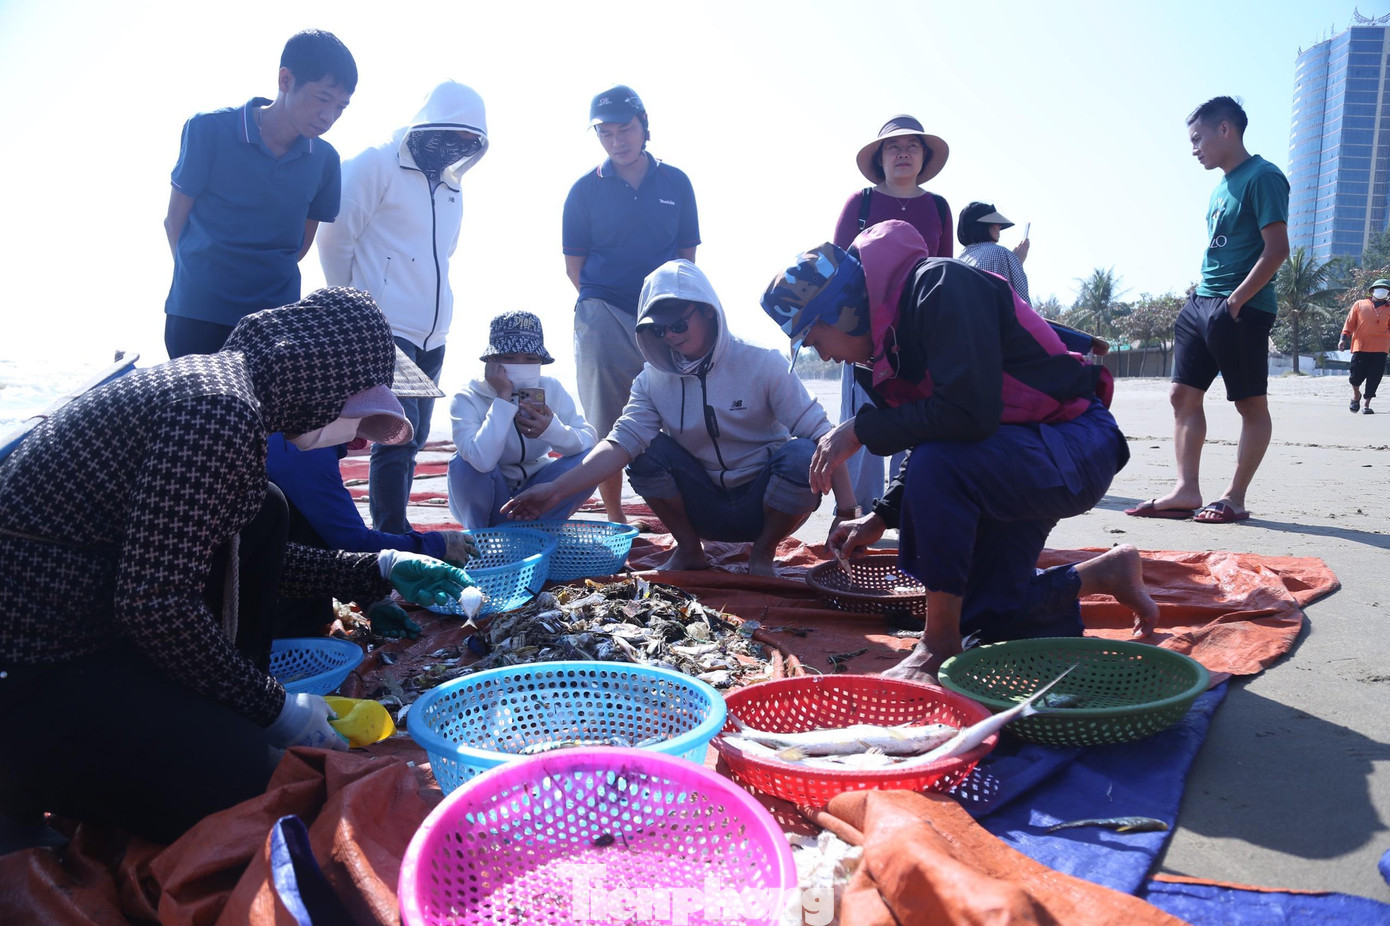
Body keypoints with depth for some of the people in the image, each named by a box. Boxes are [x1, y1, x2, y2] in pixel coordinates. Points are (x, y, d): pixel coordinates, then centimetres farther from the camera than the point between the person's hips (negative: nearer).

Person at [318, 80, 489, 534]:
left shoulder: (450, 189, 17)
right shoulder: (377, 166, -6)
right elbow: (335, 237, -6)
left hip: (431, 338, 8)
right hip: (385, 329, -8)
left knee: (410, 440, 9)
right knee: (398, 435, -14)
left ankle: (385, 531, 18)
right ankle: (394, 537, -9)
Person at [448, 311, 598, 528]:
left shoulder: (551, 389, -9)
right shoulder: (468, 398, -21)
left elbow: (591, 442, -18)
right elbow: (483, 461, -39)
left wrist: (552, 430, -37)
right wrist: (504, 398, -35)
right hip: (486, 499, -2)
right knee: (467, 462, -32)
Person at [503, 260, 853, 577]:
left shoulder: (761, 363, -13)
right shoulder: (653, 381, -4)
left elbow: (819, 432, -18)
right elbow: (622, 441, -18)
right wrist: (556, 489, -32)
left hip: (765, 504, -2)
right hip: (706, 509, 2)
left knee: (802, 456, -31)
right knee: (646, 449, -18)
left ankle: (763, 554, -4)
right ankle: (689, 551, 2)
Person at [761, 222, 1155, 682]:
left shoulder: (940, 286, -22)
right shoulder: (891, 326, 5)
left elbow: (969, 410, -33)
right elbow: (929, 439, 14)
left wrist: (861, 429, -21)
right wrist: (881, 517, 9)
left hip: (1076, 448, -9)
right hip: (1010, 461, 9)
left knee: (939, 467, -35)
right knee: (986, 627, 7)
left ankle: (940, 645, -19)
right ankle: (1108, 572, 29)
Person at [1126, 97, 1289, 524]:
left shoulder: (1262, 177, -8)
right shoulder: (1222, 186, 18)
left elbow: (1277, 248, -16)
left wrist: (1235, 300, -17)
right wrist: (1200, 291, 11)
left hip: (1241, 309, -9)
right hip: (1200, 304, 9)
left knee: (1251, 404, 1)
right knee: (1183, 394, 4)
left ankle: (1235, 498, 5)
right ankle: (1186, 491, 6)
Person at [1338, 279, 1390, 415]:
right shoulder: (1359, 304, 10)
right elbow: (1350, 322, 8)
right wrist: (1343, 338, -2)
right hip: (1360, 347, -1)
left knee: (1374, 378, -4)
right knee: (1356, 376, -7)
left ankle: (1367, 405, 6)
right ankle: (1356, 394, 24)